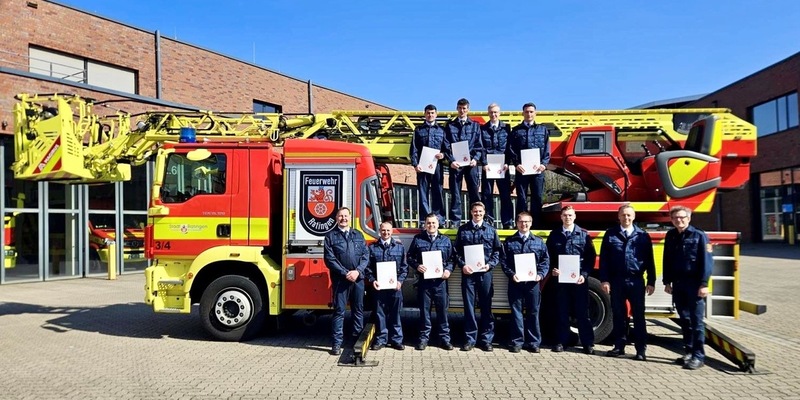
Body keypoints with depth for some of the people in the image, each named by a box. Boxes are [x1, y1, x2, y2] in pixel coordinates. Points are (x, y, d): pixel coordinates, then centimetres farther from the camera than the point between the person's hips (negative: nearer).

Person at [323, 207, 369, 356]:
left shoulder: (358, 235, 13)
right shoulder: (331, 236, 2)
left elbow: (365, 255, 6)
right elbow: (329, 259, -6)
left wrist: (357, 271, -9)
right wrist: (345, 273, -13)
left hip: (358, 278, 3)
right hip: (340, 279, -3)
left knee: (358, 310, 10)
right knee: (339, 311, 0)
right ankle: (337, 343, 4)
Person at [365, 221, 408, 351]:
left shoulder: (399, 247, 7)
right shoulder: (372, 247, 6)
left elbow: (404, 266, 5)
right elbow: (368, 267, 5)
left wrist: (400, 280, -7)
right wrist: (372, 280, -8)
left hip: (395, 286, 0)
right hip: (379, 286, 0)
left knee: (395, 314, 6)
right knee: (380, 313, 6)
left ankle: (397, 340, 15)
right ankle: (381, 339, 15)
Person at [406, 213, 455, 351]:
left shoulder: (445, 240, 9)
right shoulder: (418, 239, 6)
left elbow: (451, 258, 10)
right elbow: (409, 257, 7)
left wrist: (448, 270, -7)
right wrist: (417, 266, -10)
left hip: (440, 280, 1)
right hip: (424, 280, -1)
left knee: (442, 309, 4)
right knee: (424, 309, 6)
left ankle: (445, 338, 14)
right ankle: (424, 338, 15)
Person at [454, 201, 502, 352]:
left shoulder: (491, 230, 8)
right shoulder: (463, 229, 6)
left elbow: (497, 251, 7)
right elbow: (457, 251, 6)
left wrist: (490, 264, -7)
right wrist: (463, 265, -9)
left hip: (485, 272, 0)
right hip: (468, 272, 0)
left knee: (486, 306, 6)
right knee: (469, 306, 4)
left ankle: (486, 339, 15)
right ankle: (470, 339, 13)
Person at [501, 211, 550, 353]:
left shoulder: (539, 241, 9)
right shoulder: (509, 241, 6)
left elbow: (545, 260, 6)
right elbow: (504, 261, 1)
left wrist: (540, 274, -9)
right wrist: (511, 274, -13)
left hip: (533, 282, 1)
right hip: (515, 282, -1)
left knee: (533, 312, 7)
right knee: (516, 312, 4)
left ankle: (533, 342, 16)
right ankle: (517, 341, 11)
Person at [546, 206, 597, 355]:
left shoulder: (584, 235, 4)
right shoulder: (554, 235, 8)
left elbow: (591, 257, 2)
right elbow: (549, 256, 9)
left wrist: (584, 275, -9)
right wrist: (552, 270, -7)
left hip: (579, 279, -1)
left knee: (582, 312, 3)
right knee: (562, 312, 7)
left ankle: (588, 343, 11)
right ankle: (561, 341, 15)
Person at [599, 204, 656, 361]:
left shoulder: (643, 236, 4)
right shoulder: (610, 234, 4)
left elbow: (649, 260, 6)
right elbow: (604, 258, 2)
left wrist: (651, 282, 2)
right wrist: (604, 280, -5)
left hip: (636, 281, 0)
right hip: (616, 281, 1)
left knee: (638, 316, 4)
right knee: (618, 315, 8)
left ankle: (641, 349, 10)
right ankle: (619, 346, 18)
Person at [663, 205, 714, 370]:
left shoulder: (699, 236, -6)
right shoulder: (670, 236, 10)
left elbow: (707, 261, -10)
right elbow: (667, 260, 15)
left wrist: (703, 284, -16)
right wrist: (667, 282, 12)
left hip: (694, 284, -5)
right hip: (677, 284, 5)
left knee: (696, 320, -2)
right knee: (684, 319, 12)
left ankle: (698, 355, 2)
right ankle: (688, 351, 21)